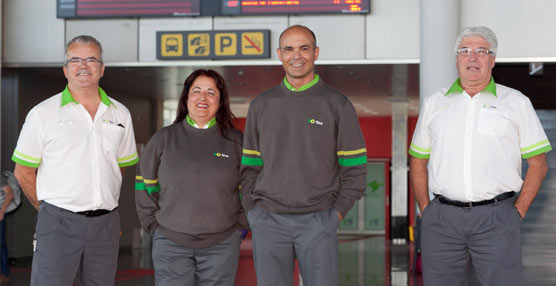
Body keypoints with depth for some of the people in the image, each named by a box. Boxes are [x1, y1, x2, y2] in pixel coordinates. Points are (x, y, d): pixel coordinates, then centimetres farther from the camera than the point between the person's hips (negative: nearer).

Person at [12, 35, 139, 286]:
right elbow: (23, 172, 3)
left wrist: (101, 206, 13)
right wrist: (51, 210, 5)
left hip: (106, 224, 4)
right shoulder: (43, 114, 0)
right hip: (58, 224, -3)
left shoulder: (120, 114, 11)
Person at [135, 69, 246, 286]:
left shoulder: (236, 141, 6)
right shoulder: (163, 139, 5)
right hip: (170, 244, 0)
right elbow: (145, 186, 9)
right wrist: (154, 227, 5)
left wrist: (240, 227, 5)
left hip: (222, 244, 1)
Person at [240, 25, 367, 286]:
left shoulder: (337, 104, 2)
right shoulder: (261, 105, 9)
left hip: (318, 222, -2)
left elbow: (355, 168, 2)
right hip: (268, 223, 2)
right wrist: (252, 210, 2)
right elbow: (249, 165, 13)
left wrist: (337, 211, -6)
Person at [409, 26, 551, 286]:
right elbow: (418, 160, 17)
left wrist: (518, 212, -2)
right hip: (441, 220, 2)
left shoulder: (517, 103, 7)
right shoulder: (434, 103, 13)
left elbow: (537, 163, 6)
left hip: (496, 218, -2)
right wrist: (425, 210, 8)